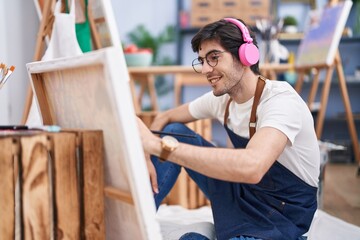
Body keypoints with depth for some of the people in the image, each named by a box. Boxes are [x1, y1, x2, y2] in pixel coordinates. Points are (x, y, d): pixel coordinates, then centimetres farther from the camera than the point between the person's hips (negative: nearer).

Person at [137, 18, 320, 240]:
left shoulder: (281, 100, -27)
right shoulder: (220, 99, -3)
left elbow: (252, 167, -45)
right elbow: (164, 118, 12)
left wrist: (158, 145, -45)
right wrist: (147, 156, -9)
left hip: (278, 221, -7)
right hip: (241, 194, 7)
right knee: (174, 131, -1)